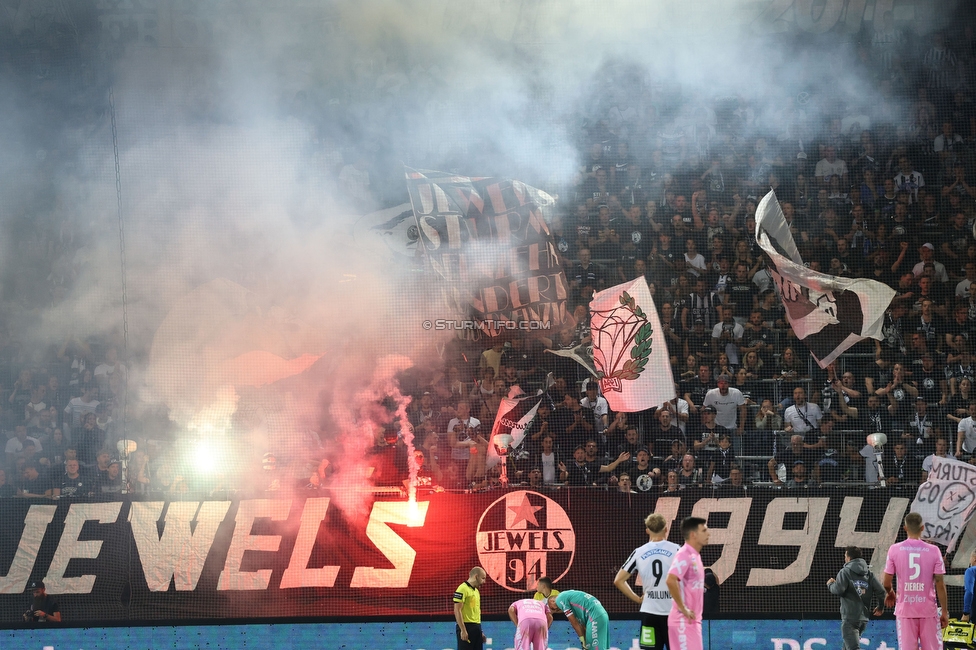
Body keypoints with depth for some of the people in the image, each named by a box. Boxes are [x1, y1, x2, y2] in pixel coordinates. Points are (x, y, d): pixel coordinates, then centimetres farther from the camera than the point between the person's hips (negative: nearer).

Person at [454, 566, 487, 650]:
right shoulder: (462, 589, -10)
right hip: (466, 627, -9)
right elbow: (457, 611, -16)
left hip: (476, 628, 9)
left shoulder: (476, 591, 18)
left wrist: (480, 632, 21)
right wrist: (463, 630, -20)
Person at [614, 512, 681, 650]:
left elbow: (618, 581, 4)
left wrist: (637, 599, 10)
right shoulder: (676, 550, -3)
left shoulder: (639, 553, 3)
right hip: (673, 612, -1)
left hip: (649, 612, 1)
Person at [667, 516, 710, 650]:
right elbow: (671, 580, -28)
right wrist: (683, 608, -22)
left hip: (693, 620, 9)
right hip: (684, 620, -9)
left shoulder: (695, 556, 15)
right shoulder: (684, 555, -15)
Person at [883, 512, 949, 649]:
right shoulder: (933, 550, -4)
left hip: (905, 611, 0)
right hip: (928, 611, 0)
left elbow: (886, 583, -1)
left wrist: (890, 594, 22)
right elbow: (940, 584, -6)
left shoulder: (895, 549, -3)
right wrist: (945, 612, 2)